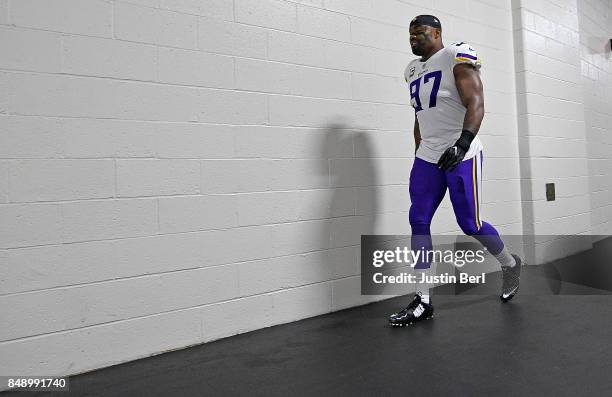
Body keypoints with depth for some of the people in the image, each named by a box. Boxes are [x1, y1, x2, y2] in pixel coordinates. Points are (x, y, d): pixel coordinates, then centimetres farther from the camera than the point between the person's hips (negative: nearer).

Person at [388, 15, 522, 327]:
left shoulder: (457, 57, -5)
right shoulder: (413, 70, 17)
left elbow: (476, 104, -15)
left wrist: (463, 142, -29)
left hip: (461, 155, -7)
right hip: (428, 157, 7)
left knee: (470, 224, -2)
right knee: (418, 222, -3)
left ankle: (510, 265, 30)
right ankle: (423, 301, 4)